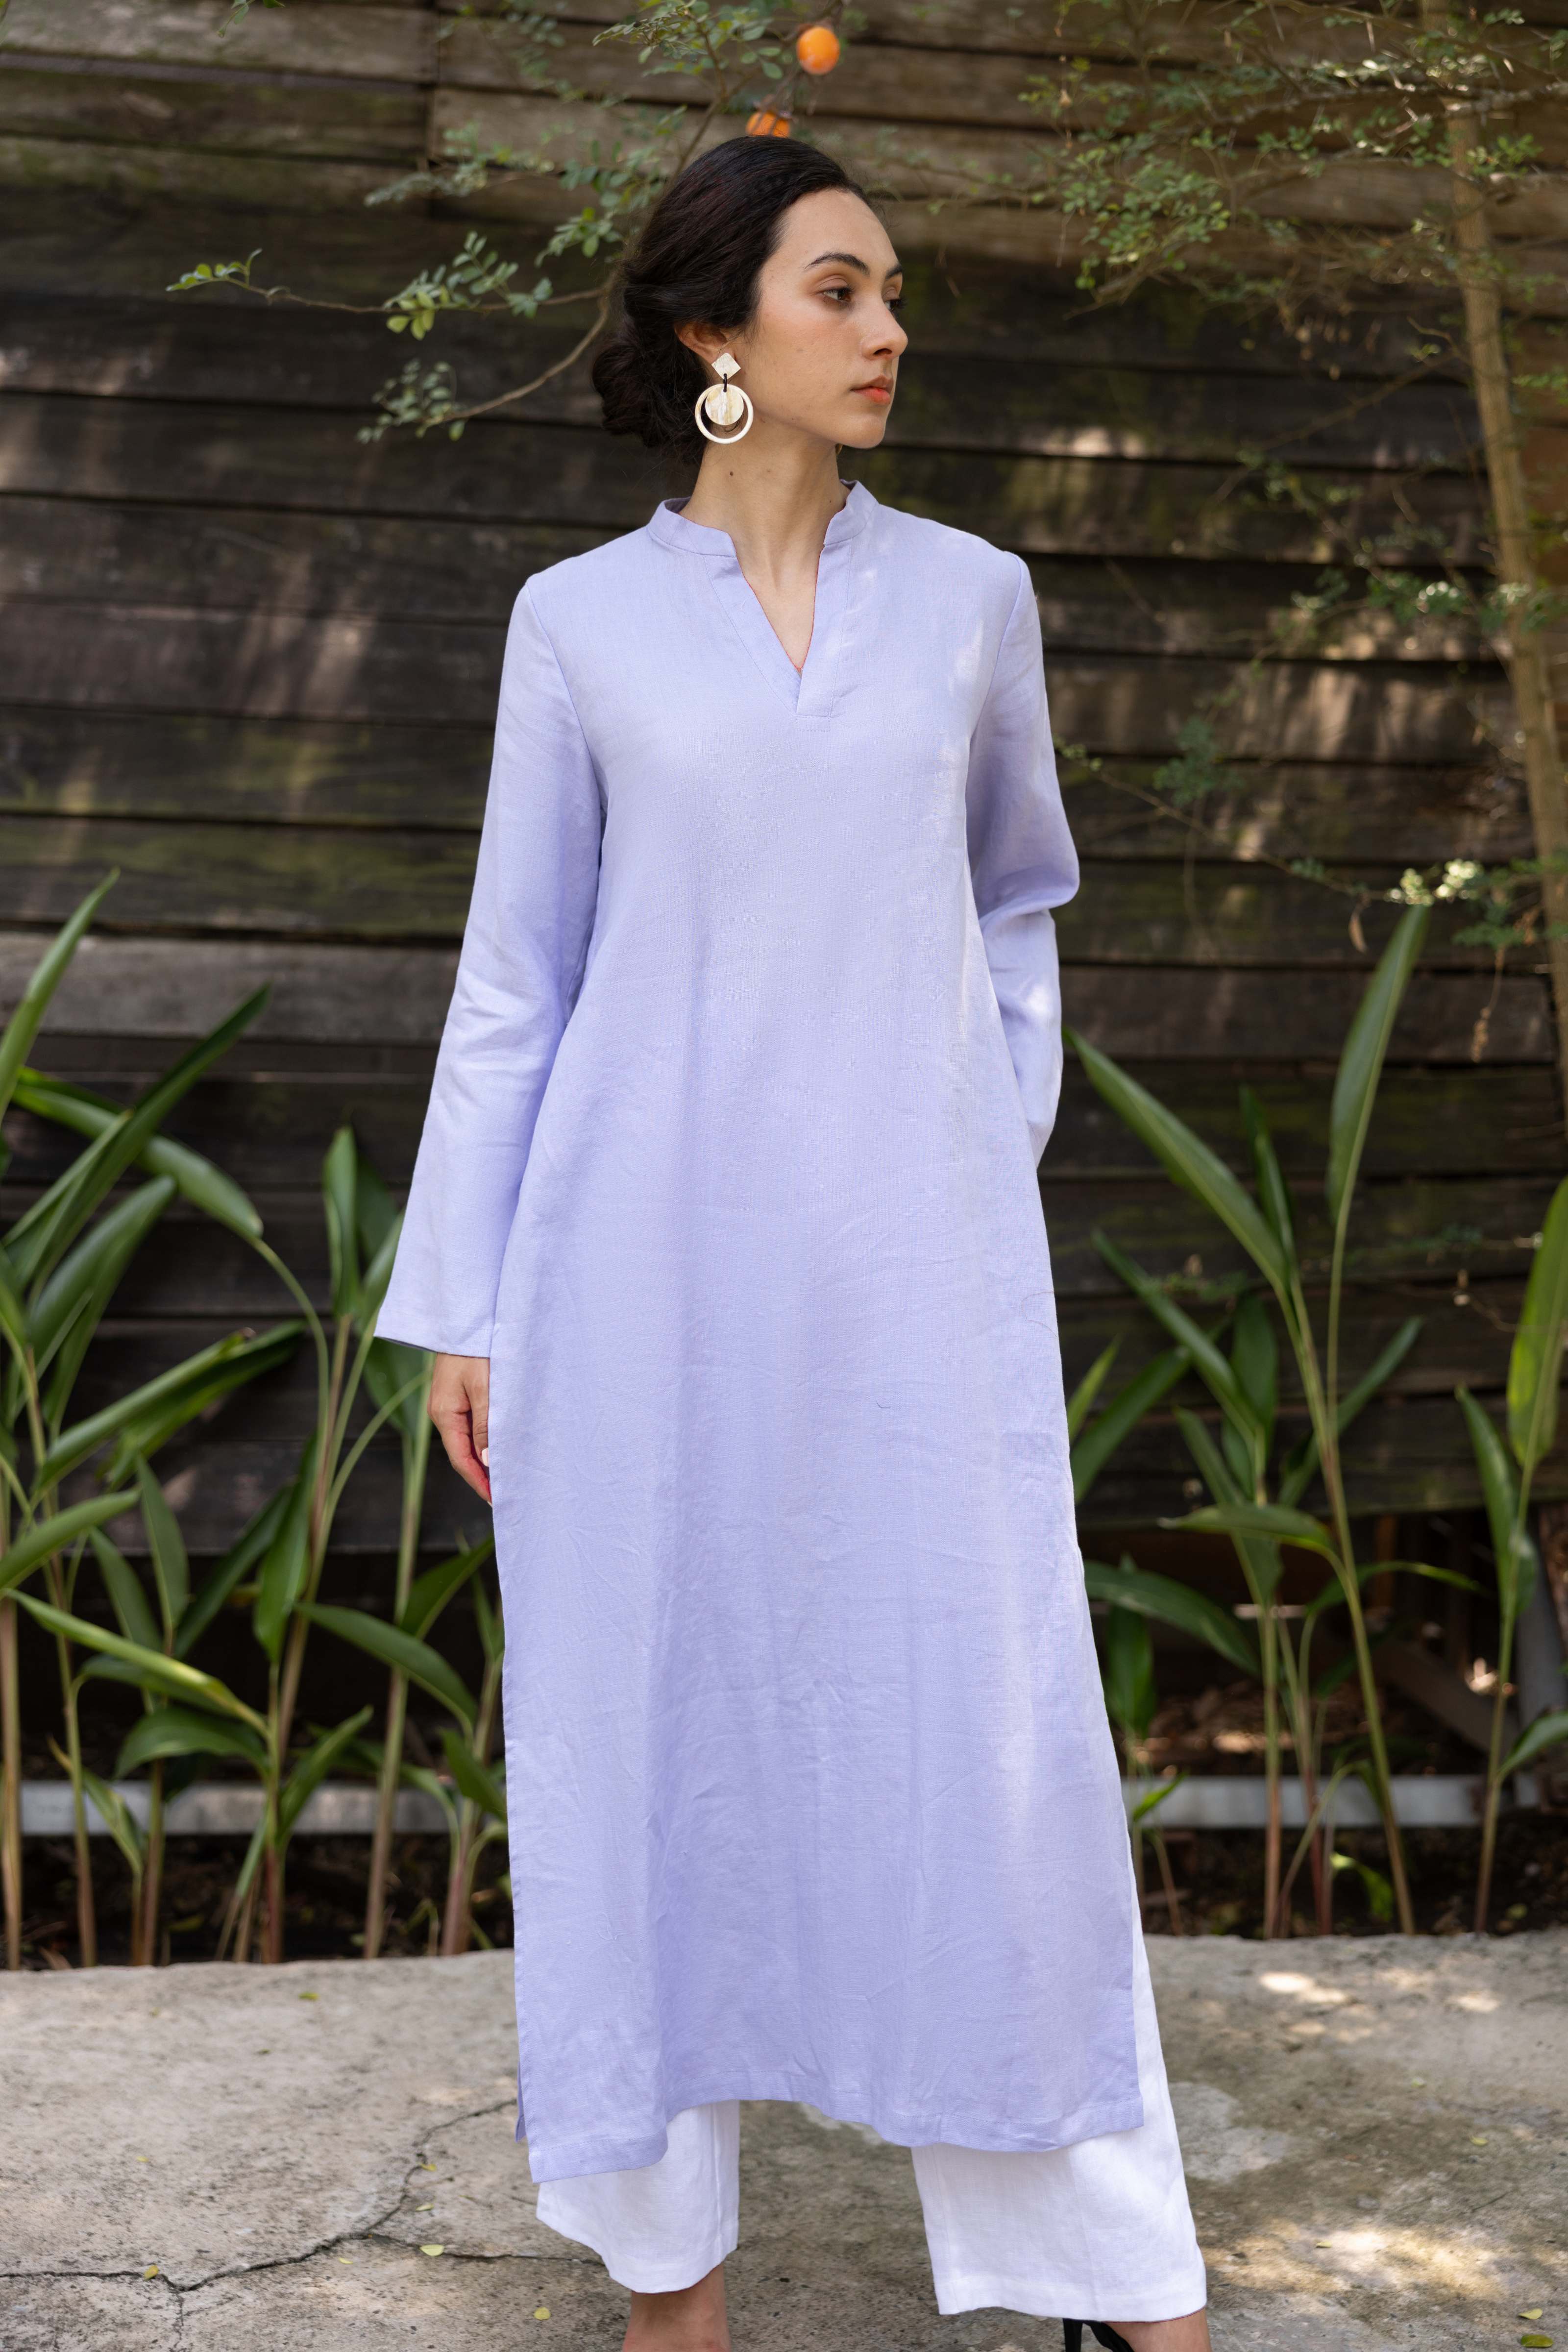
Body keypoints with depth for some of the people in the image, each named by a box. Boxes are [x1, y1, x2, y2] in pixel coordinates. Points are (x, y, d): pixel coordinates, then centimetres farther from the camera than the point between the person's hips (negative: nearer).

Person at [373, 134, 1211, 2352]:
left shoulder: (970, 595, 8)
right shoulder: (580, 621, 3)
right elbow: (516, 979, 5)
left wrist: (1009, 1165, 10)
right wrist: (461, 1306, 1)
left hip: (911, 1259, 1)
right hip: (656, 1255, -1)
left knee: (989, 1720, 2)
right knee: (658, 1718, 5)